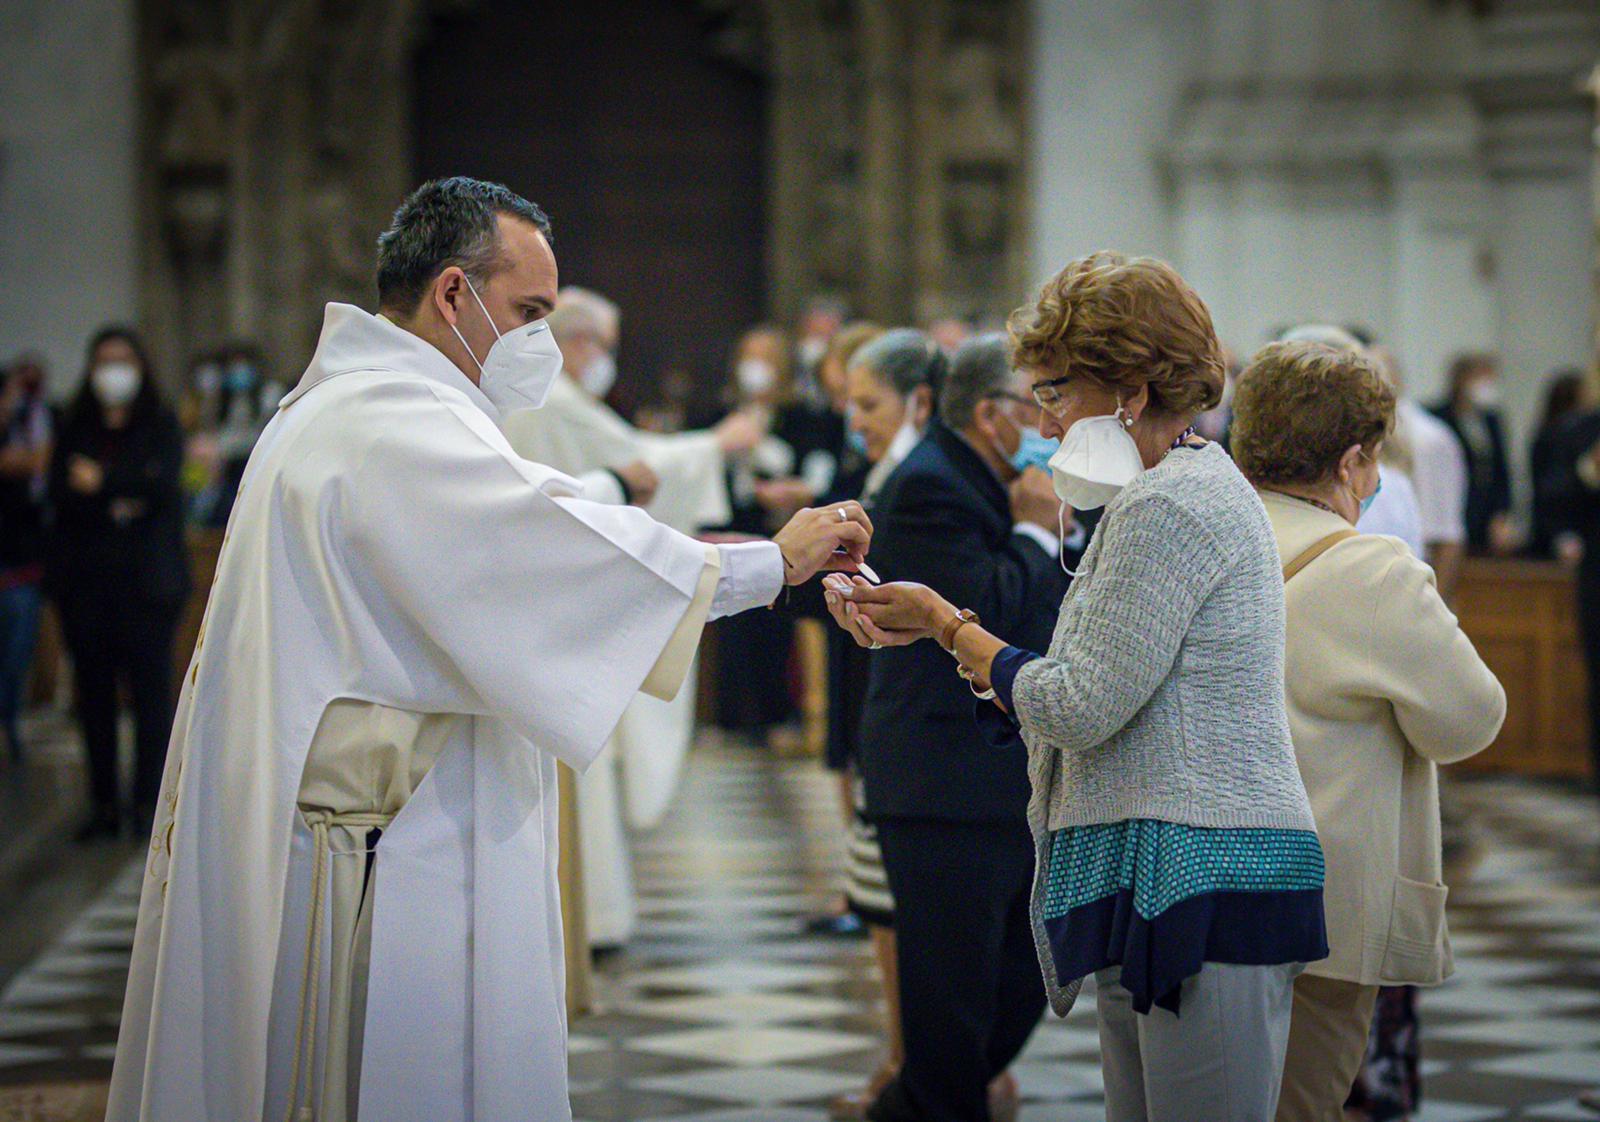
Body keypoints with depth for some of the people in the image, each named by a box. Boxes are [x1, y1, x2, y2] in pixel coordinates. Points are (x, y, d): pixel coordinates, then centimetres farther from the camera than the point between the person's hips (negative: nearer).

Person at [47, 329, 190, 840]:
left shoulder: (160, 426, 8)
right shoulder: (75, 430, 14)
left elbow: (162, 486, -8)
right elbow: (59, 493, 0)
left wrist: (102, 483, -8)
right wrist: (116, 504, -13)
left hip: (145, 580, -3)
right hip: (85, 579, 3)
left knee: (150, 689, -6)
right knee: (93, 691, 2)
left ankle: (150, 803, -3)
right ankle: (104, 805, 6)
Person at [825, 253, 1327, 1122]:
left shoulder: (1169, 507, -12)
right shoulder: (1190, 488, 21)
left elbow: (1081, 707, -15)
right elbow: (1087, 698, 19)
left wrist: (950, 626, -1)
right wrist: (937, 628, 15)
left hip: (1203, 879, -11)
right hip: (1156, 886, 11)